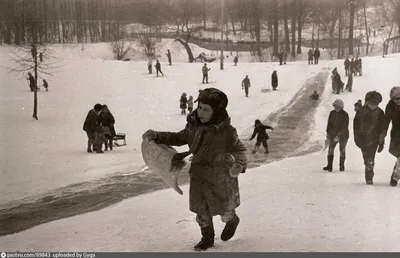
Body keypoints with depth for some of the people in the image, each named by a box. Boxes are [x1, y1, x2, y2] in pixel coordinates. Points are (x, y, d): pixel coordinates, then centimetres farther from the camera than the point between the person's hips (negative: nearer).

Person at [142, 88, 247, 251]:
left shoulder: (226, 131, -24)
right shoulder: (193, 125, -7)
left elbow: (239, 149, -19)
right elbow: (179, 138, 9)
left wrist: (239, 164, -40)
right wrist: (156, 136, -1)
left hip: (221, 177, -4)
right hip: (199, 174, 4)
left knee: (223, 208, 15)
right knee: (201, 209, 11)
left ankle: (232, 221, 51)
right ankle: (207, 237, 32)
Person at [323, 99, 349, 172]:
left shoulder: (345, 114, -14)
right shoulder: (332, 113, 0)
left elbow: (344, 126, -19)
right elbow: (329, 123, 7)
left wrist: (338, 135, -26)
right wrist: (328, 132, -3)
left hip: (343, 135, -3)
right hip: (333, 134, 3)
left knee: (342, 150, 7)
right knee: (330, 149, -9)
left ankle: (341, 166, 20)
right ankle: (329, 166, -13)